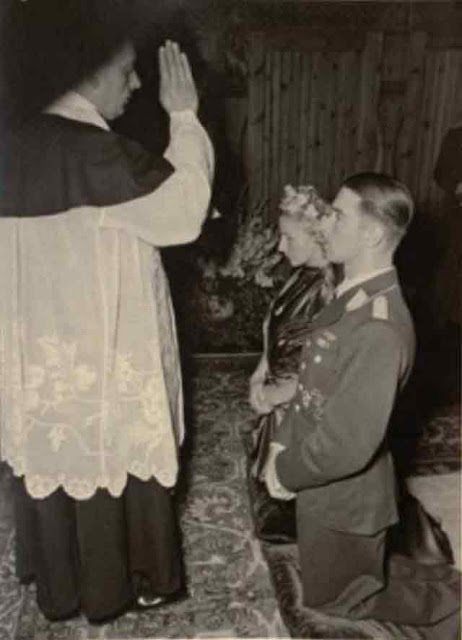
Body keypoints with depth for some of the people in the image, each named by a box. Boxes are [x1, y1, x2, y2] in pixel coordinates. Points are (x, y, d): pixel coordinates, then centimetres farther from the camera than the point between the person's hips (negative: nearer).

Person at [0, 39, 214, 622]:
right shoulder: (86, 148, -22)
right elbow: (181, 208, -20)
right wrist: (184, 116, -11)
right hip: (96, 348, -8)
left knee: (53, 456, 21)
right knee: (110, 462, 11)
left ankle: (56, 578, 43)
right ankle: (112, 586, 33)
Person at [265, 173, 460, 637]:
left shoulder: (380, 329, -33)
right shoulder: (352, 296, -2)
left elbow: (348, 444, -31)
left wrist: (287, 473, -15)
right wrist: (282, 444, -1)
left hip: (344, 496, -8)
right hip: (325, 485, 8)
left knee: (332, 596, 18)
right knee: (355, 575, 30)